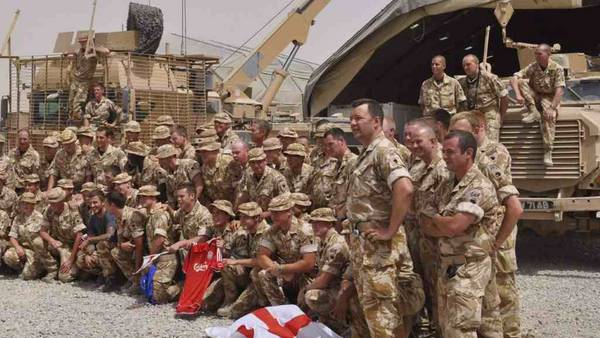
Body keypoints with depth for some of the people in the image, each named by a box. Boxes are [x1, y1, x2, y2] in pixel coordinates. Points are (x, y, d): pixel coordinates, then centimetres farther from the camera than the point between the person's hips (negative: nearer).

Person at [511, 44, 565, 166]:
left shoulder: (557, 69, -14)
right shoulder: (532, 67, -5)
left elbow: (560, 90, -22)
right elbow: (514, 79, -12)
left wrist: (552, 108, -35)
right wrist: (518, 94, -32)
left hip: (550, 98, -4)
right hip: (535, 97, 4)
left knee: (549, 116, -36)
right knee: (520, 81, -19)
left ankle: (548, 152, -40)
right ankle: (534, 112, -21)